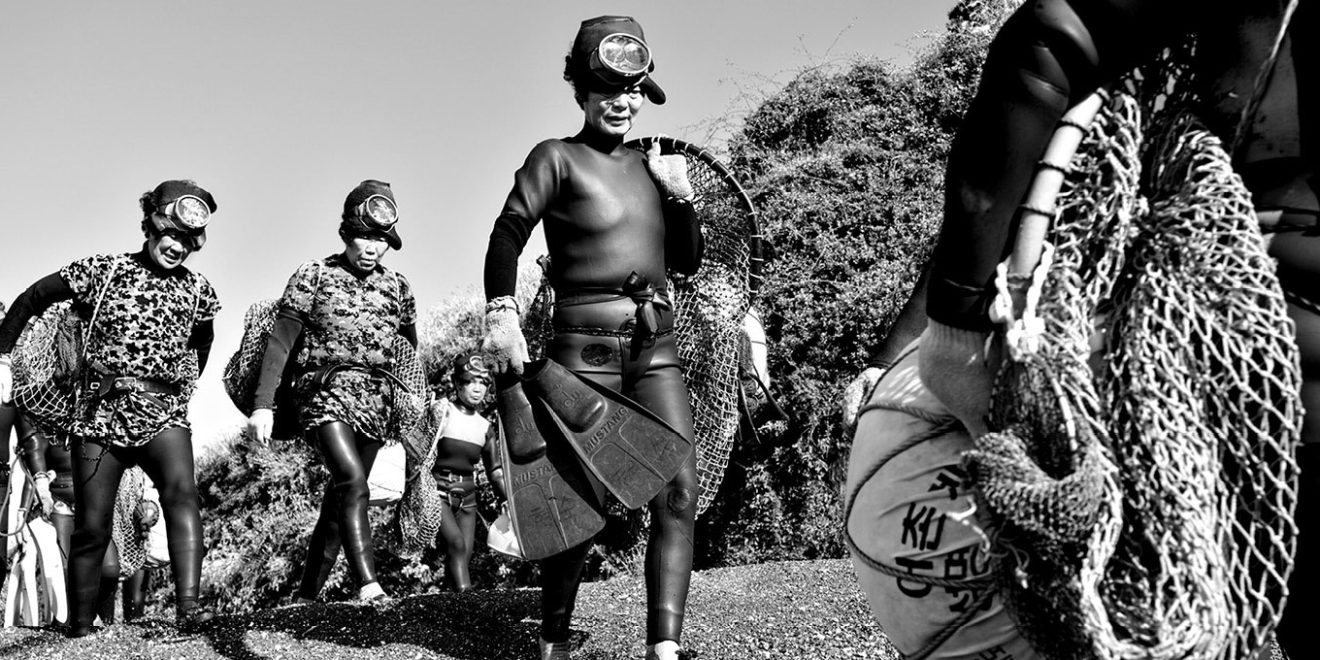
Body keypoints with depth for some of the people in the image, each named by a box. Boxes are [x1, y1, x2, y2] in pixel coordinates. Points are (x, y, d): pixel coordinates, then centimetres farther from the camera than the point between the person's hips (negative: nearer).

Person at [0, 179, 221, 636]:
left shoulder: (197, 290, 10)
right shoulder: (104, 271, 2)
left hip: (163, 414, 1)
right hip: (101, 413, -1)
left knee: (181, 492, -27)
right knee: (92, 529, -1)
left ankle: (188, 607, -38)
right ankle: (78, 630, 15)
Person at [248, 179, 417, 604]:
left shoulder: (397, 287, 13)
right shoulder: (314, 276, 1)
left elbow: (412, 351, 19)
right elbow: (280, 342, -2)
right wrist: (263, 405, -11)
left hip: (376, 402, 5)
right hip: (326, 391, -4)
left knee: (338, 499, 7)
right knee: (353, 481, -26)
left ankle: (305, 597, 17)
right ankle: (368, 586, -32)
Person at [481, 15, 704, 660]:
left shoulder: (648, 164, 17)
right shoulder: (557, 158, 1)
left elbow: (687, 260, 21)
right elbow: (506, 237, -11)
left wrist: (680, 194, 5)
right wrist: (501, 313, -26)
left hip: (656, 346, 5)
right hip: (587, 345, -5)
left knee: (679, 490, -7)